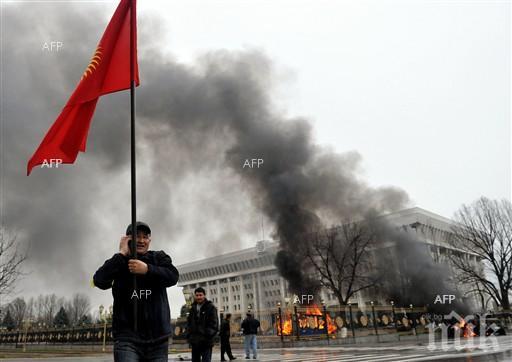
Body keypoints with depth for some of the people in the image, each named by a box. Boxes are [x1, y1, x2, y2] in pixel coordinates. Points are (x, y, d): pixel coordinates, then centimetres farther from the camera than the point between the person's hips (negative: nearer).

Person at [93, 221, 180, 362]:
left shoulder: (159, 257, 11)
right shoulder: (118, 262, 10)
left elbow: (173, 276, -6)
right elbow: (100, 281, -8)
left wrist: (147, 269, -19)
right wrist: (122, 254, -8)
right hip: (127, 336, -2)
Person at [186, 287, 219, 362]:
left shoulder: (210, 307, -4)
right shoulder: (193, 308, 14)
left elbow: (214, 323, -9)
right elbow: (189, 322, 18)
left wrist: (208, 335, -19)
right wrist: (189, 335, 5)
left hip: (206, 342, -6)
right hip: (194, 341, 6)